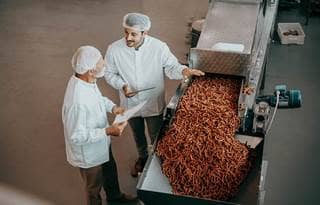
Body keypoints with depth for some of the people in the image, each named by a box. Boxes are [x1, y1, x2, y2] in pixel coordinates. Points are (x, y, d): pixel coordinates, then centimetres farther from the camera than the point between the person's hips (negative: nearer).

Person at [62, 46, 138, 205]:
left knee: (110, 170, 34)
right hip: (88, 153, -9)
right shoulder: (77, 101, -41)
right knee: (94, 186, 21)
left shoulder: (86, 80, -14)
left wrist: (112, 107, -7)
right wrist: (108, 131, -34)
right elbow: (76, 137, -32)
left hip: (101, 144, 9)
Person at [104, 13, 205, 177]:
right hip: (130, 104, 2)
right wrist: (122, 86, -22)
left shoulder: (159, 47, -23)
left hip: (154, 104, -2)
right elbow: (109, 73, -4)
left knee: (156, 137, 17)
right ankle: (142, 158, 57)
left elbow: (171, 67, -12)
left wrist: (184, 71, -35)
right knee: (137, 135, 28)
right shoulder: (114, 49, -19)